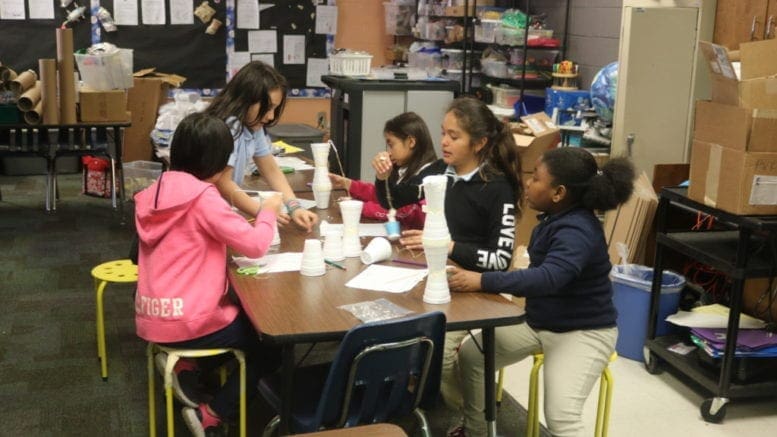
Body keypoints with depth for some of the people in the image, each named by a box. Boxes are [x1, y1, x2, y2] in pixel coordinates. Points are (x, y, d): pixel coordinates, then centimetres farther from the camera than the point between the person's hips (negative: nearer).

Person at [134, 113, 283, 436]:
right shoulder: (202, 197, -18)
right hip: (184, 322, -8)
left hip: (151, 319, 8)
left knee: (245, 316, 30)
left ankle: (187, 367, 12)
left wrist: (252, 216, 9)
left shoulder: (157, 192, 7)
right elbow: (254, 245, -17)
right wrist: (268, 212, 1)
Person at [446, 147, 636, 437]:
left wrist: (482, 282, -46)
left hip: (582, 330, -9)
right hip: (538, 321, 9)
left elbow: (549, 278, -44)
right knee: (471, 354, 3)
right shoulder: (556, 218, 3)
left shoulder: (577, 231, -28)